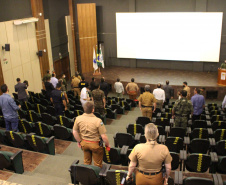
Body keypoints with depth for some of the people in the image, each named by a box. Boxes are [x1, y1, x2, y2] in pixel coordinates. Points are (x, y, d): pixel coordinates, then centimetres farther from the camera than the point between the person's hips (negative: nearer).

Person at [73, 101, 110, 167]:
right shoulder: (98, 121, -27)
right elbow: (103, 136, -22)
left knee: (86, 162, 26)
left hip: (84, 143, 4)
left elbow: (74, 132, -3)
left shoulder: (78, 118, -14)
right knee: (97, 164, 18)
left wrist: (79, 141, 12)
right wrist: (107, 144, -3)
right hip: (95, 144, -4)